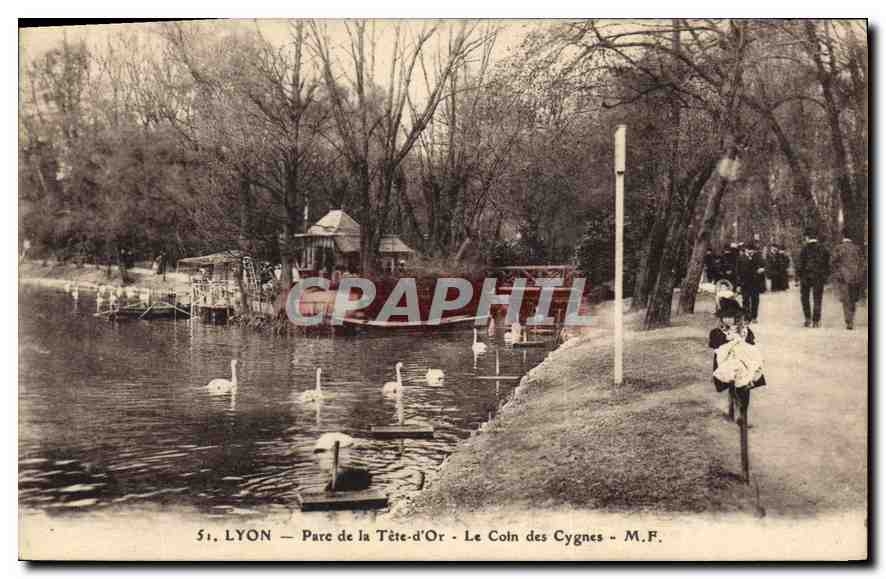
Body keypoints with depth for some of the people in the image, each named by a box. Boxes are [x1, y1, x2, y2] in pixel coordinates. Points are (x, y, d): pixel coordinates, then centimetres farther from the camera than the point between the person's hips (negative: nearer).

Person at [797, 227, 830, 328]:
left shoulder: (805, 249, -9)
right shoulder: (823, 248, 5)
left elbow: (800, 263, -11)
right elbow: (828, 263, 10)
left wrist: (798, 275, -2)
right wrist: (826, 275, 16)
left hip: (807, 276, -3)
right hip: (819, 278, 3)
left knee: (805, 298, 12)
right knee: (817, 300, 6)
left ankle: (808, 319, 5)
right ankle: (816, 321, 4)